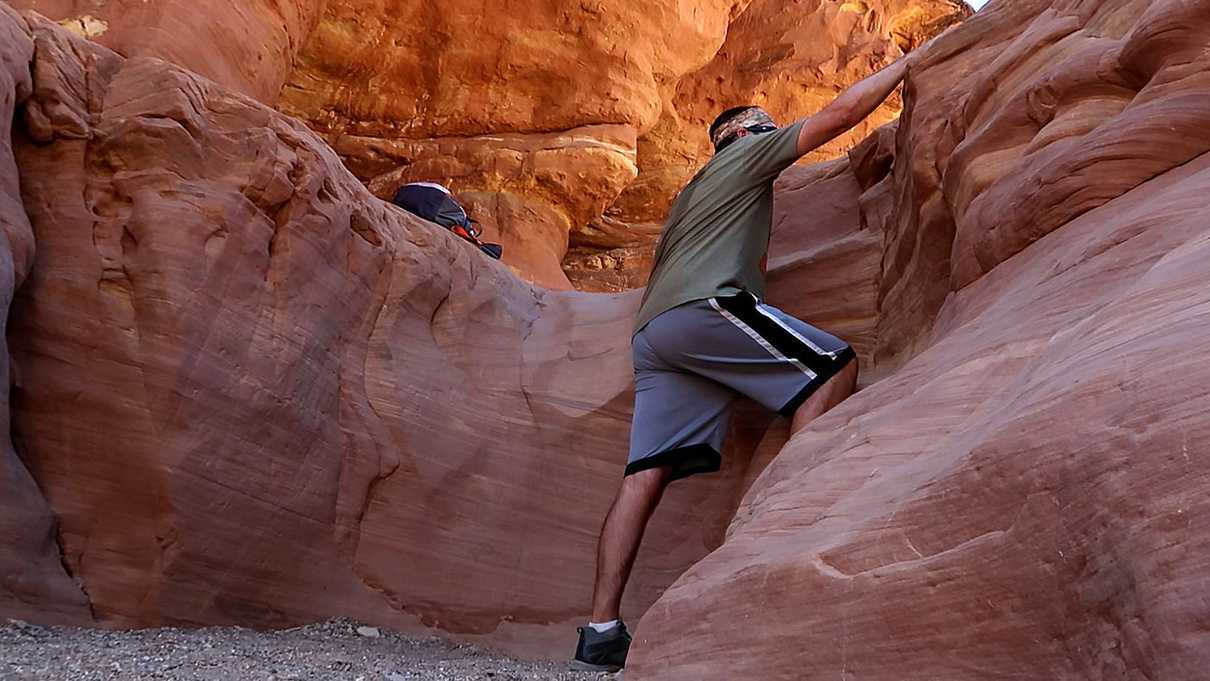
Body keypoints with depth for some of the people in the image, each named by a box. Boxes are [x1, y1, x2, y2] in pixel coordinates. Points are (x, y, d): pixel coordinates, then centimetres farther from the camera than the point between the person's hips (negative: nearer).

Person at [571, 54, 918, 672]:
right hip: (703, 303, -8)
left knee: (646, 474, -2)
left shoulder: (692, 194, 39)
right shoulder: (746, 154, 17)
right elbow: (842, 113, 12)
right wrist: (905, 65, 22)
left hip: (652, 331, 8)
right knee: (834, 366, -4)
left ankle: (601, 632, -10)